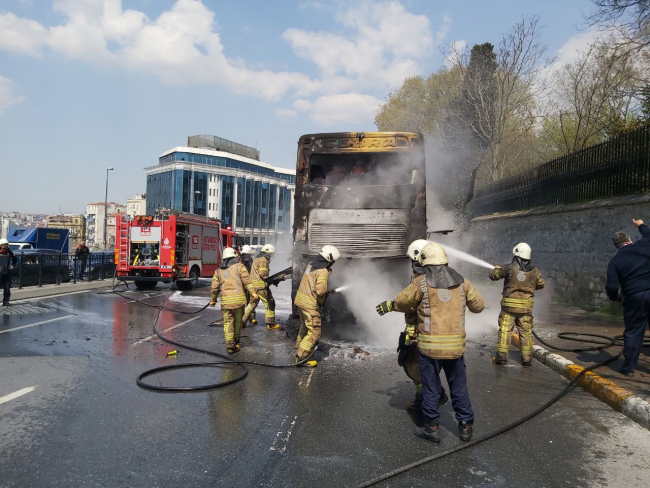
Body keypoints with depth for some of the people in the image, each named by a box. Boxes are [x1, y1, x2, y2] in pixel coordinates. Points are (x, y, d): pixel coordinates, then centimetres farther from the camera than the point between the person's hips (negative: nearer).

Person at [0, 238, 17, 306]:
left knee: (7, 288, 6)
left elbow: (15, 259, 20)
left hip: (7, 272, 3)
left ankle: (6, 301, 14)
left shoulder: (9, 252, 5)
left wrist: (12, 265, 5)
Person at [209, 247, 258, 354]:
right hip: (238, 298, -2)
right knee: (238, 320, 14)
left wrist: (213, 300, 28)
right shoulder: (239, 266, 4)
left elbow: (215, 287, 16)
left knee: (228, 322, 5)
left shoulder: (219, 271, 15)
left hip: (225, 300, 2)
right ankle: (236, 341, 28)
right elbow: (246, 280, -8)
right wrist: (253, 292, -10)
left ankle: (230, 345, -1)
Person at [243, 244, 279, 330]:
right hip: (261, 285, -9)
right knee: (269, 303, 0)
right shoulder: (263, 260, -12)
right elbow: (262, 274, -20)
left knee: (252, 303, 17)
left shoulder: (256, 259, 18)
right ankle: (270, 324, 3)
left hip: (253, 285, 9)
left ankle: (242, 321, 17)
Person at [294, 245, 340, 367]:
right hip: (310, 305, -9)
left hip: (301, 300, 9)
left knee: (304, 326, 26)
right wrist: (329, 293, -5)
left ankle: (299, 348, 40)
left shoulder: (311, 265, 7)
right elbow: (320, 291, -25)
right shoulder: (323, 271, -19)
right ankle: (301, 357, -2)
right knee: (314, 333, -2)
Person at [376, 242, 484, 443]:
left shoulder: (421, 283, -8)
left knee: (431, 387, 9)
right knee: (459, 386, 15)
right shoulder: (461, 281, 3)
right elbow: (479, 305, 10)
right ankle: (465, 426, 24)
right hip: (456, 345, 3)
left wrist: (388, 305, 22)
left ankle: (431, 427, 17)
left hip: (430, 345, -3)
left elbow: (402, 302, 2)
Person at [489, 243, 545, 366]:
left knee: (505, 330, 5)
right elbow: (541, 284, 14)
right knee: (526, 332, 10)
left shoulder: (509, 268, -10)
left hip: (509, 305, -2)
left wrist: (496, 268, 21)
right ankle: (527, 358, 13)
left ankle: (502, 356, 5)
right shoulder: (534, 271, 0)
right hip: (526, 306, 3)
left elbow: (493, 276, -1)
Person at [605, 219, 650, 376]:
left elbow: (612, 287, -6)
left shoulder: (615, 261, -2)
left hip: (634, 297, -2)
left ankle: (629, 367, 11)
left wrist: (615, 297, 14)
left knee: (633, 332, 8)